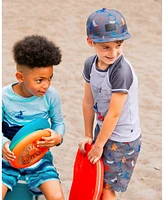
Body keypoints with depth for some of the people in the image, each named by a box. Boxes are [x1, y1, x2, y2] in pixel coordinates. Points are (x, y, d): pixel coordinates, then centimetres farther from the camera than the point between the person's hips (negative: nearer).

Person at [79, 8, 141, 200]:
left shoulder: (122, 71, -29)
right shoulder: (90, 64, -7)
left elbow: (113, 114, -24)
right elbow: (88, 101, 2)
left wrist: (99, 145, -14)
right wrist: (88, 135, 8)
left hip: (123, 139, -7)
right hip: (103, 130, 7)